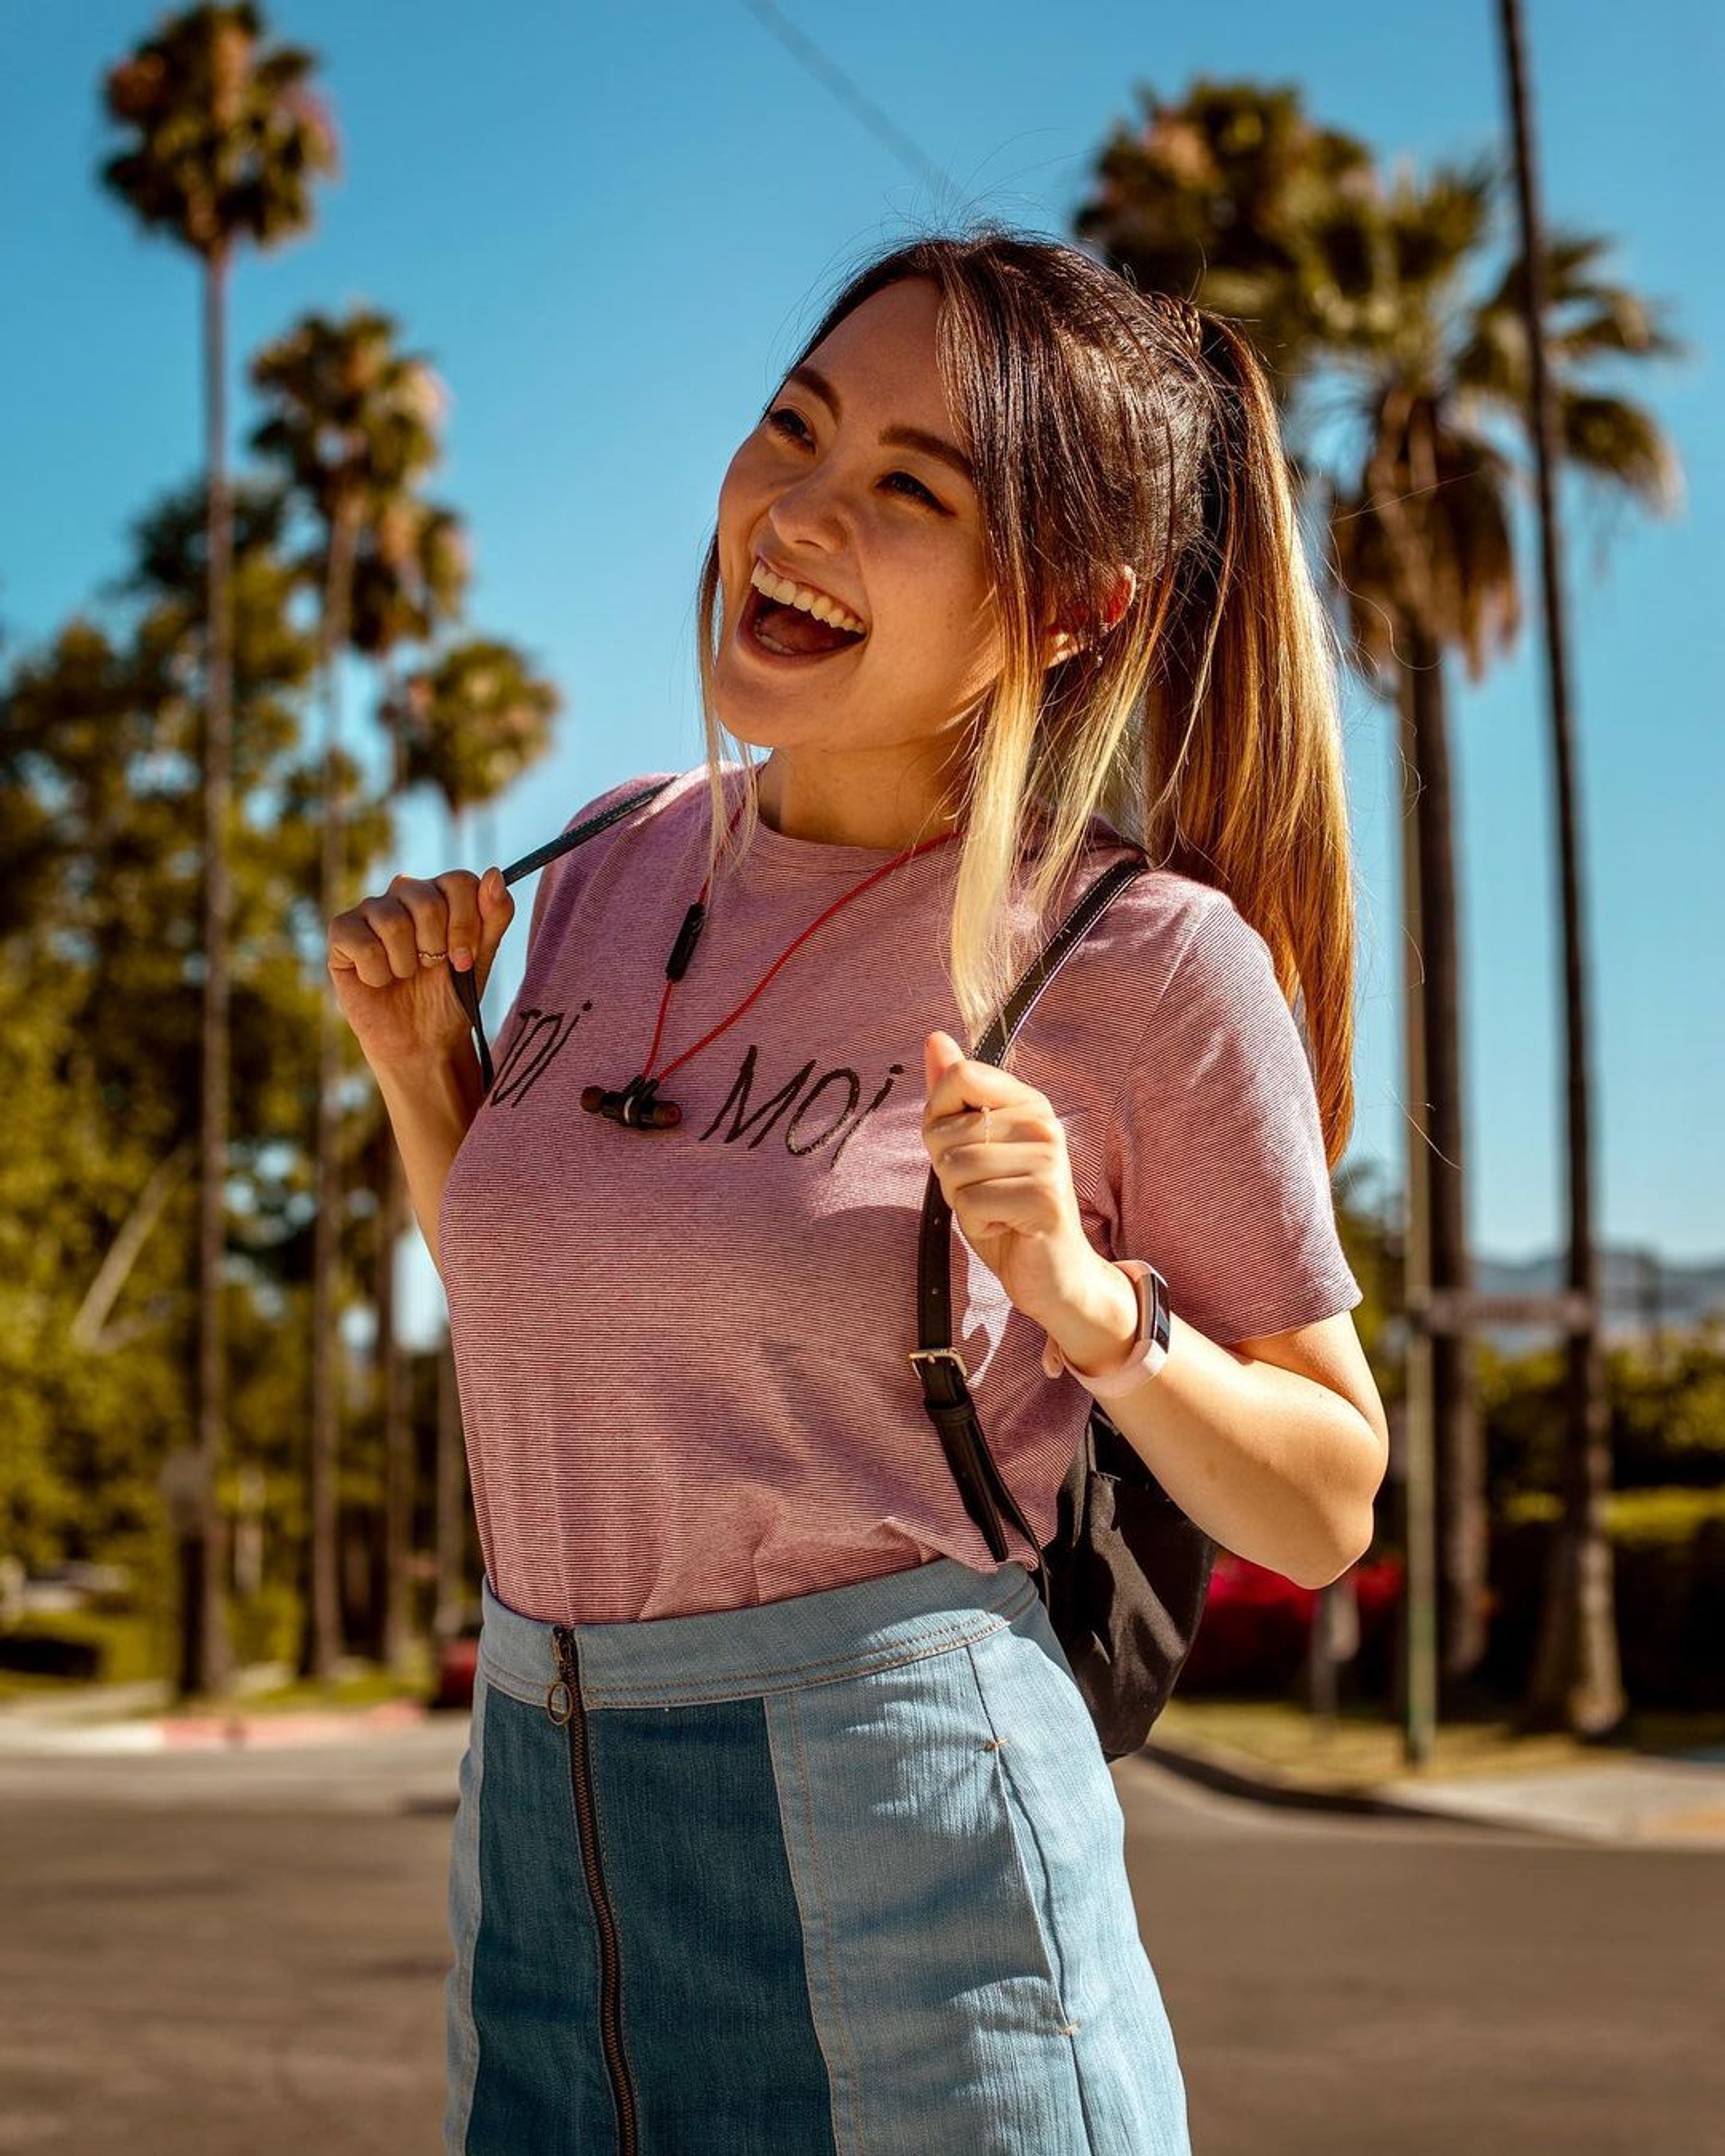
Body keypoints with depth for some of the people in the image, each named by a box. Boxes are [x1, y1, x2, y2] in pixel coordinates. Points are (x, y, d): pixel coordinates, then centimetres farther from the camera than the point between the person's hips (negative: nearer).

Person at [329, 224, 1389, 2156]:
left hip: (905, 1857, -5)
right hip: (544, 1838, 6)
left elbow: (1323, 1513, -4)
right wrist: (418, 1061, 1)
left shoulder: (1152, 959, -11)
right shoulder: (616, 865, 4)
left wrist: (1083, 1300, -20)